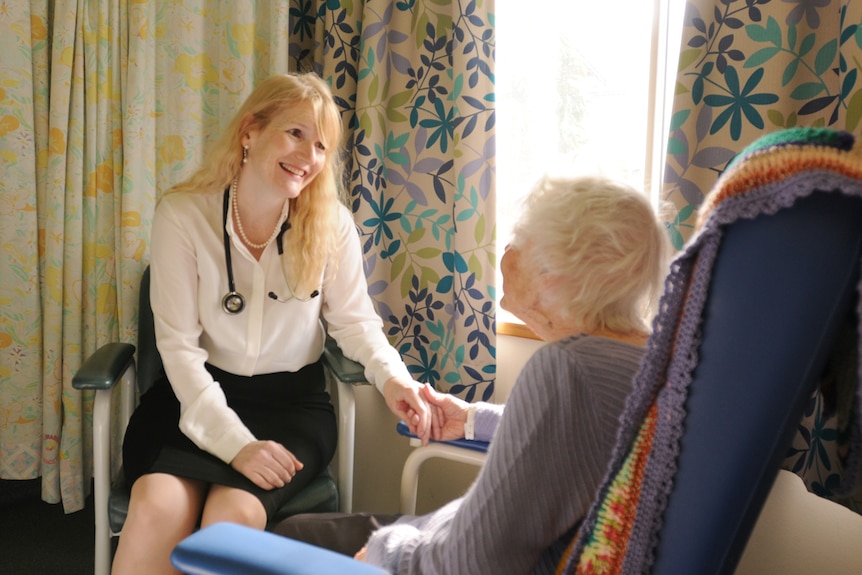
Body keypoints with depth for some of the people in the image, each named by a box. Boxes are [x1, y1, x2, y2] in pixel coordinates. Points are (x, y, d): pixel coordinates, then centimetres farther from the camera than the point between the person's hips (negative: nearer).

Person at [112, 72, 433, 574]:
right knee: (157, 512, -28)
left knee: (233, 515, -28)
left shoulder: (331, 223, -5)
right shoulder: (182, 214, -10)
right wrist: (235, 442, -23)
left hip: (292, 401, 1)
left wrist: (393, 377, -20)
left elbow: (354, 319, 2)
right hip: (197, 399, 0)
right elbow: (180, 344, -14)